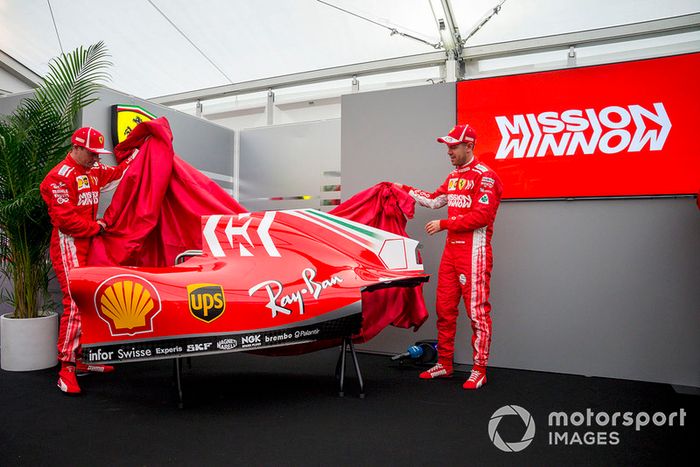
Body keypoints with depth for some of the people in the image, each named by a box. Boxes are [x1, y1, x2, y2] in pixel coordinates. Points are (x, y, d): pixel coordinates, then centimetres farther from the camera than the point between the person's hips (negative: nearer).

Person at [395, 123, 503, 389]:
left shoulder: (485, 176, -10)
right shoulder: (453, 176, 18)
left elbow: (481, 216, -18)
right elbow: (435, 200, 31)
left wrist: (443, 224, -15)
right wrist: (406, 189, 30)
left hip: (474, 253, -9)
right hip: (451, 250, 9)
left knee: (477, 311, -4)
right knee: (445, 309, 12)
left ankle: (479, 370, 7)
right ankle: (444, 364, 23)